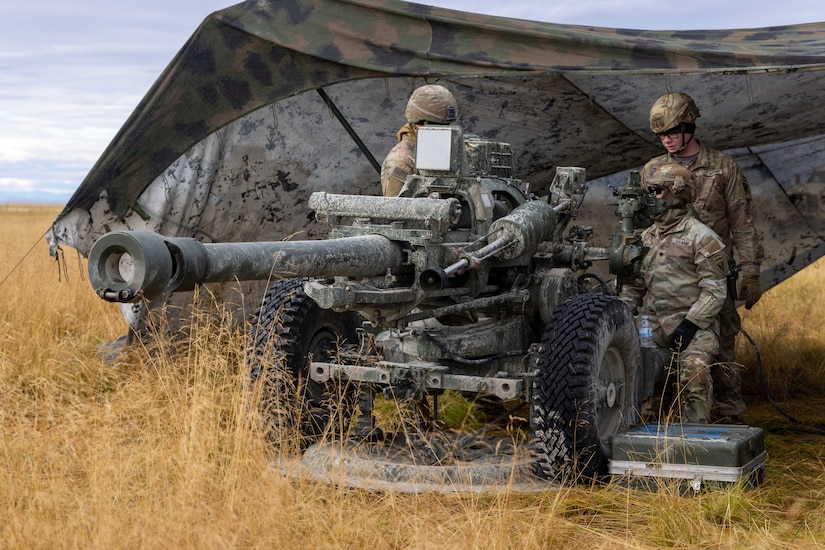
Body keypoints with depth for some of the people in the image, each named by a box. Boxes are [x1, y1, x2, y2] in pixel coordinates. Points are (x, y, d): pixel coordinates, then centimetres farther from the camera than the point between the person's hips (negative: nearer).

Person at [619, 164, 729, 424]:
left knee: (694, 368, -31)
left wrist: (690, 324, -17)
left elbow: (715, 291, -8)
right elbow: (634, 283, 22)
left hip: (692, 323, -6)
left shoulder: (701, 238, -4)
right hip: (652, 322, 6)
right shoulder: (647, 236, 17)